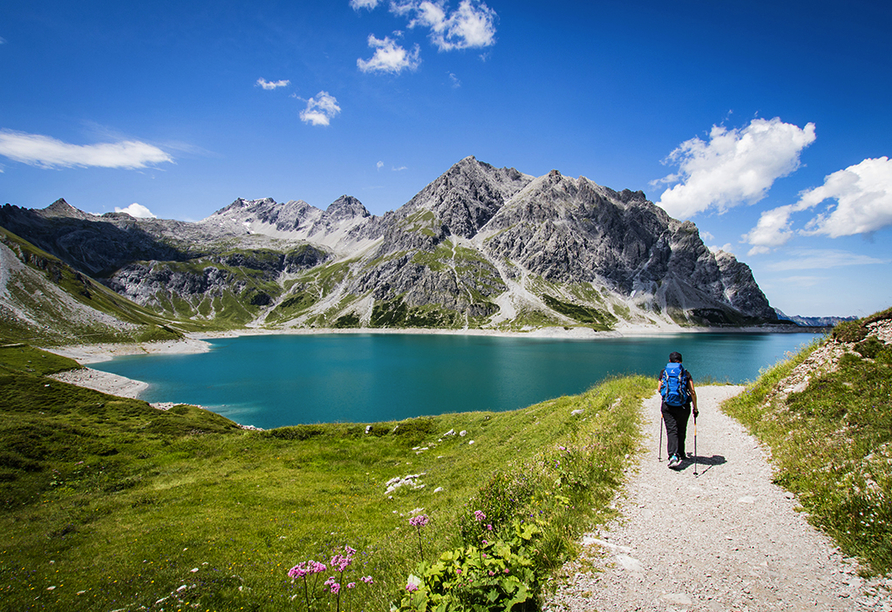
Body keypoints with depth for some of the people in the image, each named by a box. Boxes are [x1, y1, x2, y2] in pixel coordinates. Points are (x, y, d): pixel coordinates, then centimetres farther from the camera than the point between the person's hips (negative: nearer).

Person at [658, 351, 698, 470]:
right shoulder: (686, 373, 6)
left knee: (671, 430, -5)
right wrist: (695, 408, 7)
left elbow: (659, 389, 15)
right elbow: (692, 392, 0)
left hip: (667, 406, 0)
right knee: (681, 431, 16)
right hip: (683, 406, 1)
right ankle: (680, 455, 29)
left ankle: (673, 456, -22)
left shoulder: (663, 372, 9)